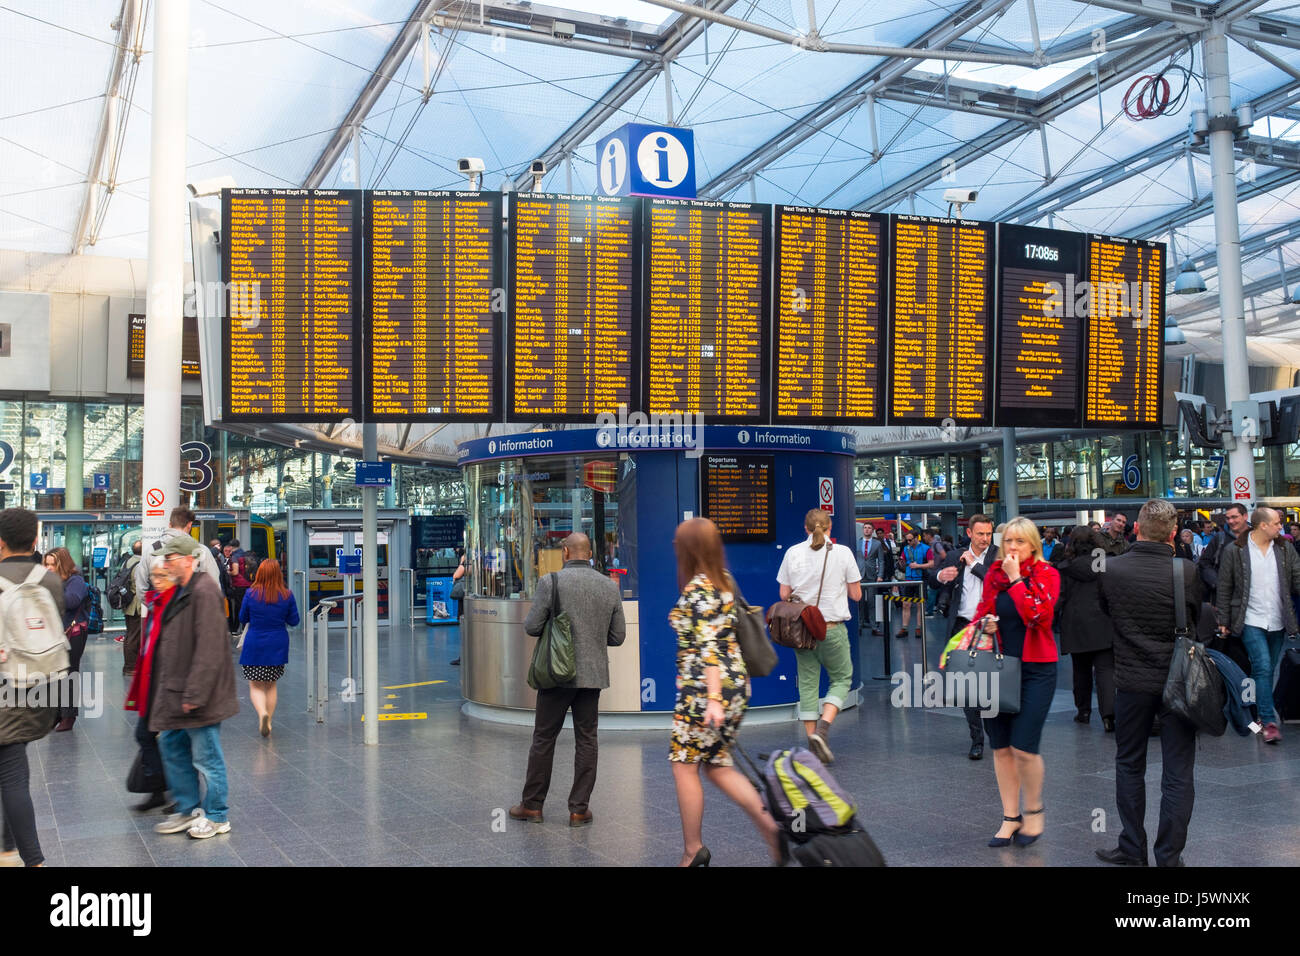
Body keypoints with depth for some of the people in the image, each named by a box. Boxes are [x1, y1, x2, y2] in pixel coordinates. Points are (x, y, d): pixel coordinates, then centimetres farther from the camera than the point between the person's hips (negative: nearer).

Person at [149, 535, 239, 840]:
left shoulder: (204, 591, -20)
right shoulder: (180, 592, 13)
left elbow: (209, 649, -24)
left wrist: (194, 694, -24)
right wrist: (166, 686, 18)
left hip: (198, 697, -10)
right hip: (176, 693, 10)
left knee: (206, 756, 2)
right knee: (171, 747, 18)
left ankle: (216, 817, 15)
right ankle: (188, 810, 30)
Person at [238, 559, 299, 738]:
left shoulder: (251, 594, -10)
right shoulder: (287, 596, -7)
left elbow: (242, 619, 2)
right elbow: (294, 621, 1)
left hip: (254, 646, -2)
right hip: (278, 646, 2)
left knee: (255, 686, 6)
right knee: (271, 685, 16)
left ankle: (262, 713, -20)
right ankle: (268, 722, 18)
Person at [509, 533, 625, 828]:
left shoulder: (551, 582, -10)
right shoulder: (610, 587, 2)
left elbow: (532, 627, -10)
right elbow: (617, 637, 5)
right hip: (593, 674, 3)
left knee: (544, 738, 9)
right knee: (586, 740, 9)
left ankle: (532, 804, 17)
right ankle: (579, 809, 11)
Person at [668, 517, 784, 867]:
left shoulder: (697, 589, -15)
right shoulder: (724, 580, 11)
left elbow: (709, 647, -22)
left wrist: (713, 700, -26)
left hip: (704, 690, -9)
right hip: (735, 685, 9)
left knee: (684, 766, 4)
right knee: (718, 766, 14)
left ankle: (693, 850, 11)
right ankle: (770, 826, 3)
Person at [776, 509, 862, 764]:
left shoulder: (793, 553, 0)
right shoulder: (842, 552, -4)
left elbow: (784, 594, 3)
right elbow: (856, 595, 0)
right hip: (832, 628, -2)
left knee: (807, 683, 9)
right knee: (841, 679, 10)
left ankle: (812, 737, 7)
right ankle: (823, 729, -9)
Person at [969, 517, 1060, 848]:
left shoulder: (1046, 574, -4)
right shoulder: (993, 575, 8)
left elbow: (1037, 615, -20)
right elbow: (980, 613, 20)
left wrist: (1016, 579, -16)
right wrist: (985, 624, -3)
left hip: (1035, 669, -4)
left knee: (1023, 748, -9)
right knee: (1000, 747, 6)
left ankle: (1034, 811, 15)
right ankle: (1010, 817, 19)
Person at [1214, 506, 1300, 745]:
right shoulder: (1234, 550, -4)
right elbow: (1224, 588, 0)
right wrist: (1224, 621, -2)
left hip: (1277, 622, 4)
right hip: (1251, 620, -4)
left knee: (1268, 671, 11)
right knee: (1263, 667, -14)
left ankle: (1258, 713, 26)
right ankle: (1269, 722, -12)